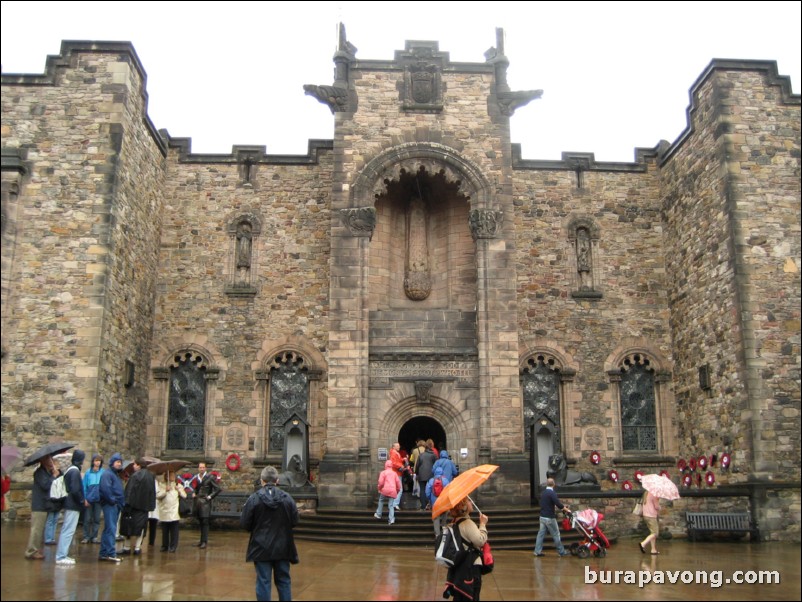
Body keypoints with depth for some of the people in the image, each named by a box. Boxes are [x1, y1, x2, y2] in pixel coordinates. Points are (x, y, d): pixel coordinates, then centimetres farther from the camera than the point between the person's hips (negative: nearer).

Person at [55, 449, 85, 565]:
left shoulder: (70, 470, 13)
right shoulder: (75, 471, -16)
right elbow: (75, 490, -22)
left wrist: (81, 500, 13)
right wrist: (82, 500, -9)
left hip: (69, 504, 10)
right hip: (74, 506, -10)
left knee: (67, 530, 15)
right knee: (68, 531, -6)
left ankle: (62, 554, 21)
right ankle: (61, 557, -4)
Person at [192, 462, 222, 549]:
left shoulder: (210, 477, -6)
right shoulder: (196, 477, 12)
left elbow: (218, 489, -7)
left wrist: (210, 496, -10)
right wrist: (194, 493, 10)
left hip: (205, 502, -6)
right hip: (197, 502, 6)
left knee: (205, 522, -7)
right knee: (200, 522, 10)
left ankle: (204, 541, -5)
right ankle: (202, 540, 19)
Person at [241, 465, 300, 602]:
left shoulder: (254, 498, -12)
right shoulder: (287, 498, -6)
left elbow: (244, 524, -8)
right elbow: (294, 521, -1)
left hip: (262, 548, -2)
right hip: (282, 548, 2)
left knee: (263, 582, 6)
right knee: (284, 581, 14)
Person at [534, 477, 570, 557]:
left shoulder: (543, 493, 10)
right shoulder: (552, 493, -16)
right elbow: (558, 504, -22)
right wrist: (565, 509, -4)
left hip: (542, 517, 7)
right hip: (549, 518, -7)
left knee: (541, 534, 8)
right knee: (556, 535, 3)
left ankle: (537, 551, 7)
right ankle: (561, 552, 11)